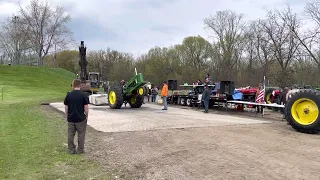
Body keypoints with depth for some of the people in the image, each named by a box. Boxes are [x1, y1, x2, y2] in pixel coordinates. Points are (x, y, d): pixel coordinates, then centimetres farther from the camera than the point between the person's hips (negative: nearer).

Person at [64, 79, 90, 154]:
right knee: (81, 135, 8)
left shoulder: (68, 95, 0)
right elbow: (86, 107, -10)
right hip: (81, 118, -2)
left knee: (70, 135, 12)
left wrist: (67, 116, 16)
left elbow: (66, 107, 4)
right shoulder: (83, 95, -9)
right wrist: (86, 116, 4)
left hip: (71, 118, 3)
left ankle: (71, 149, 17)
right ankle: (80, 150, 13)